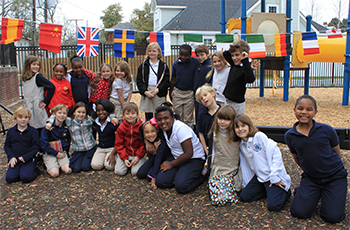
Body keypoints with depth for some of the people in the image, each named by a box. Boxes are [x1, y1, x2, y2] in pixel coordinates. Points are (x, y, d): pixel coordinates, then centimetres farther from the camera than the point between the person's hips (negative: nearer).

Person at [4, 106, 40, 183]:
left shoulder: (33, 131, -1)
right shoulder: (10, 131, 9)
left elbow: (36, 146, -6)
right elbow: (7, 146, 11)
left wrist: (26, 157, -17)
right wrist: (11, 157, -6)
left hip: (29, 160, -3)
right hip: (15, 160, 4)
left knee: (25, 178, -22)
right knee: (9, 178, -15)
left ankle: (35, 171, 7)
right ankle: (20, 171, 12)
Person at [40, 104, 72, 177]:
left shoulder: (66, 126, 2)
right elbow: (44, 144, -11)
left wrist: (65, 152, 3)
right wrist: (56, 153, -14)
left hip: (62, 153, 4)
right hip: (49, 153, -3)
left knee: (68, 170, -19)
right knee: (55, 173, -22)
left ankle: (59, 165, 11)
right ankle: (48, 166, 10)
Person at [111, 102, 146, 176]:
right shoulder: (121, 128, -5)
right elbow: (119, 144, -1)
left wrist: (138, 156, -13)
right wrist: (124, 158, -10)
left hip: (138, 154, -1)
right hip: (124, 154, 1)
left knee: (136, 172, -18)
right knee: (119, 171, -13)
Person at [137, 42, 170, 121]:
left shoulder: (164, 66, 5)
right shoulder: (143, 65, 9)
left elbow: (167, 81, -1)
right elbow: (139, 81, 4)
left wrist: (157, 90, -14)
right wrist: (145, 92, -11)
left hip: (159, 94, -1)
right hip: (146, 93, 1)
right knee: (148, 117, 5)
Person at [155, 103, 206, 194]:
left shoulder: (181, 129, -23)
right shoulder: (165, 128, -2)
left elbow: (189, 154, -24)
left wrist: (171, 164, -14)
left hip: (194, 159, -7)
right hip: (176, 157, 7)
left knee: (181, 186, -27)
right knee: (160, 181, -12)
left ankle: (200, 177, -2)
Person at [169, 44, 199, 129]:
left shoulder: (195, 62, -8)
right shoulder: (175, 64, -1)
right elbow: (173, 79, 9)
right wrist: (170, 92, 16)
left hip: (189, 93, -2)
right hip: (177, 92, 2)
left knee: (188, 119, 5)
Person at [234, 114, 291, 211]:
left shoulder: (259, 136, -14)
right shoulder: (241, 145, 5)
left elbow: (275, 154, -17)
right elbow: (245, 165, 13)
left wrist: (274, 177, -19)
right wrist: (246, 182, 10)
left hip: (275, 176, -7)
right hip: (259, 178, 7)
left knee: (273, 205, -19)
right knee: (244, 196, -2)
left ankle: (285, 192, 12)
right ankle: (269, 191, 14)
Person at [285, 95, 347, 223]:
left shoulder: (326, 130, -12)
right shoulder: (290, 136, -7)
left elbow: (337, 153, 3)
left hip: (335, 177, -1)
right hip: (310, 179, 2)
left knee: (332, 217, -11)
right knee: (299, 212, -9)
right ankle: (315, 194, 20)